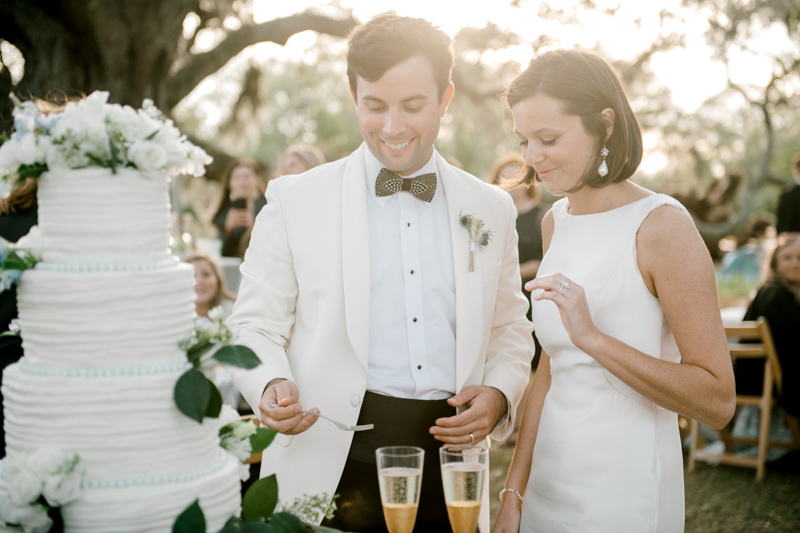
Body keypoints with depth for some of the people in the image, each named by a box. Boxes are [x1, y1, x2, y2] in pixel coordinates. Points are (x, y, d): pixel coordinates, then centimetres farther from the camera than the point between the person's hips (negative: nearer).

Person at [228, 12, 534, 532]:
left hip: (451, 469, 3)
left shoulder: (492, 208, 9)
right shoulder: (295, 200, 1)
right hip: (334, 468, -2)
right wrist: (271, 385, -17)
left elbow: (510, 330, 16)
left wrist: (499, 394, -3)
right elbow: (257, 325, 2)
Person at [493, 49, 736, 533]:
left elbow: (718, 402, -17)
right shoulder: (557, 221, 6)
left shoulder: (662, 226, -15)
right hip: (549, 480, 6)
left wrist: (593, 337, -26)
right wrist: (514, 492, 10)